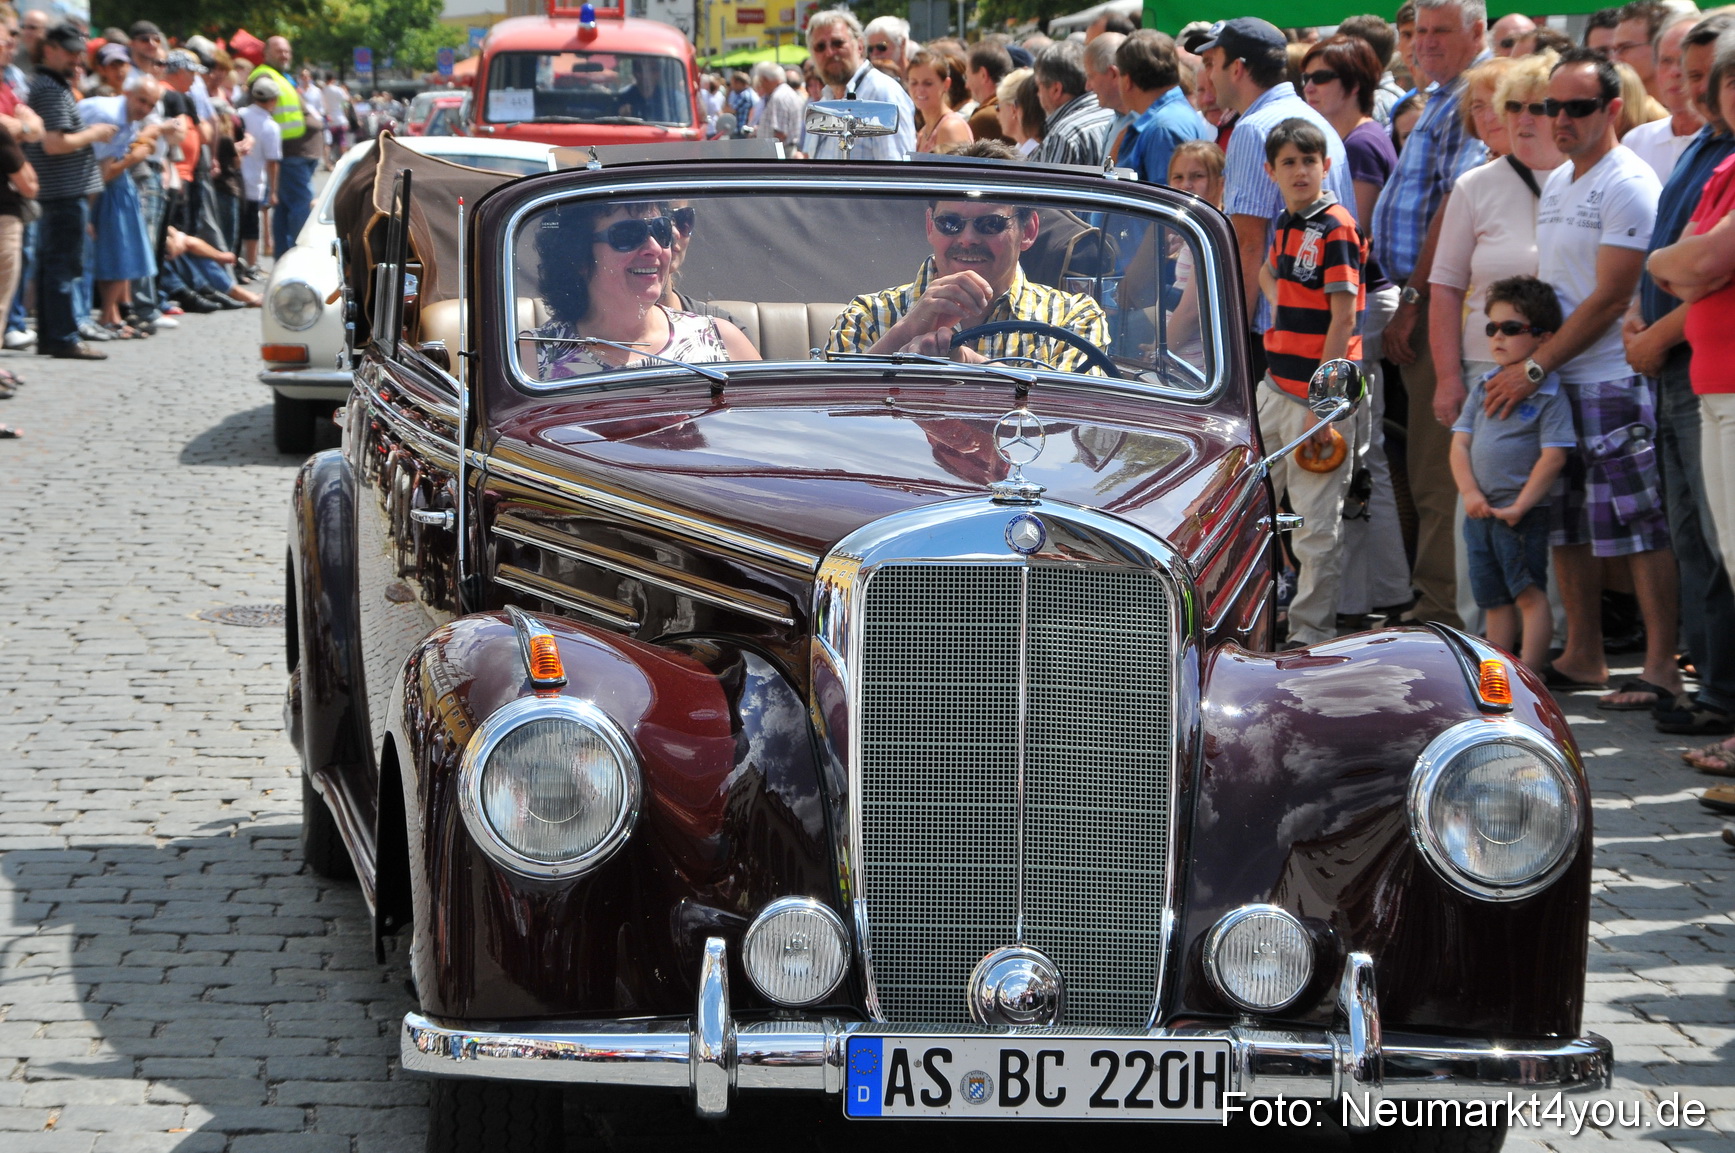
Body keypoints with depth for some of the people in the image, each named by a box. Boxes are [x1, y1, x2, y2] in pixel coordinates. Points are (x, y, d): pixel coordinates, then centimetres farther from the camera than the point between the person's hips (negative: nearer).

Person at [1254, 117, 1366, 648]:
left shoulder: (1335, 228, -12)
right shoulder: (1286, 223, 13)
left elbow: (1344, 317, -16)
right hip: (1275, 385, 9)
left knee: (1316, 523, -2)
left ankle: (1310, 634, 4)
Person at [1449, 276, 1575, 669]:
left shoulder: (1548, 393, -9)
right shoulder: (1483, 388, 10)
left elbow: (1553, 456, -14)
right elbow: (1460, 443, 8)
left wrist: (1520, 506, -16)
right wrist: (1470, 492, -6)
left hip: (1523, 515, -7)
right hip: (1480, 513, 7)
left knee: (1529, 593, -4)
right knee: (1494, 600, 13)